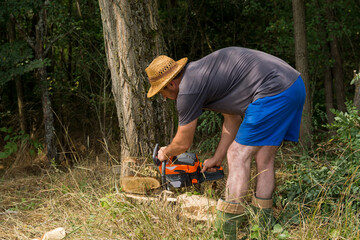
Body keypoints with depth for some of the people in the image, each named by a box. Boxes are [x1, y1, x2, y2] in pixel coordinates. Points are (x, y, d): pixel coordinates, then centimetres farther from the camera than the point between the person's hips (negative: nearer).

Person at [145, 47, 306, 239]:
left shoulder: (188, 89, -5)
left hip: (274, 91, -10)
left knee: (239, 155, -4)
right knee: (264, 158, 13)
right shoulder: (201, 71, 23)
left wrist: (165, 153, 29)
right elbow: (232, 119, 28)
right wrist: (217, 159, 32)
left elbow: (183, 143, 7)